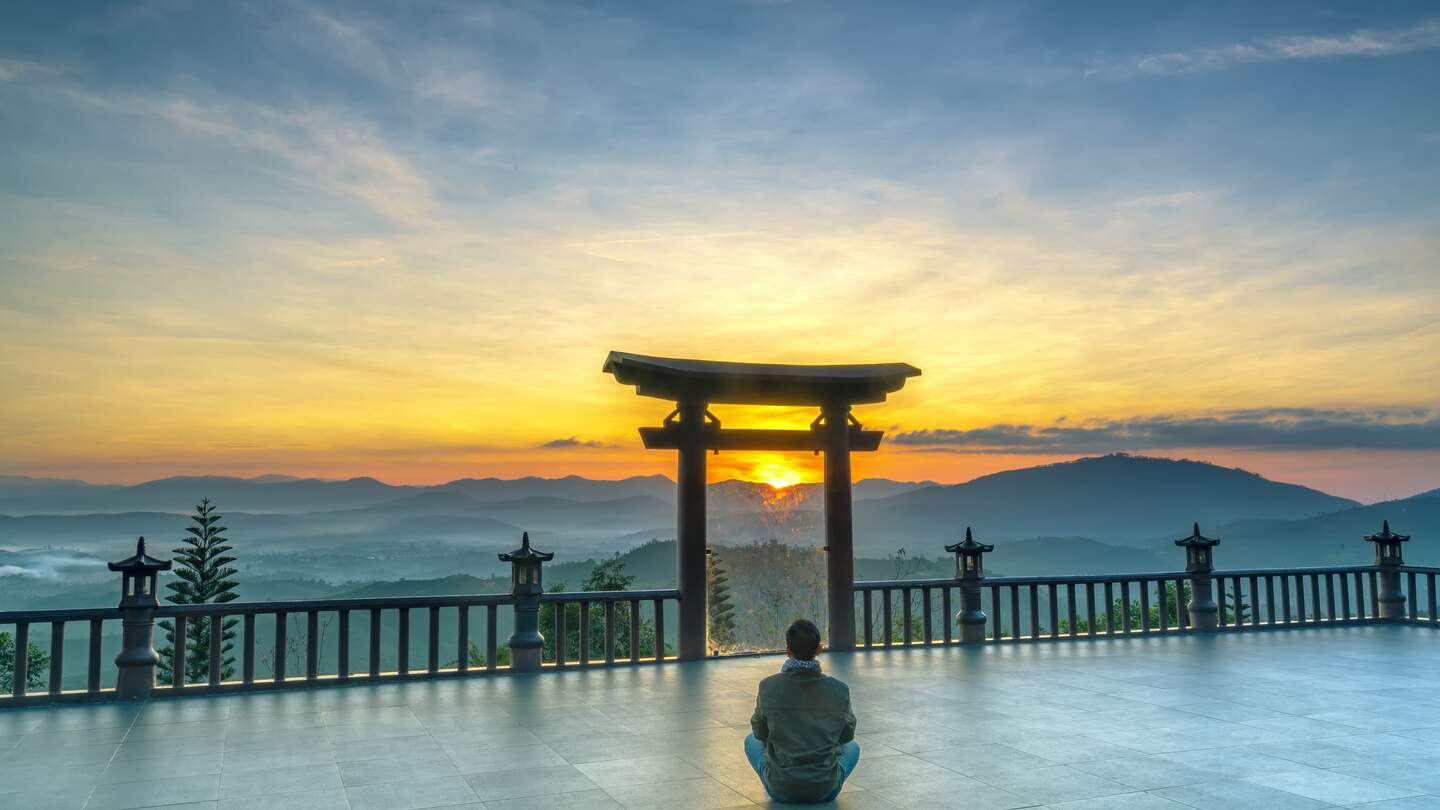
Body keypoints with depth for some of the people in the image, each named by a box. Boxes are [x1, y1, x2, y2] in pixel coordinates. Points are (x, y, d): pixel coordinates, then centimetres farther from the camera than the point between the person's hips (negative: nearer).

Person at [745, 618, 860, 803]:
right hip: (826, 791, 0)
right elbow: (847, 735, 5)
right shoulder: (840, 690, -12)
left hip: (780, 789, 0)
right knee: (853, 747, 31)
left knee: (751, 740, 28)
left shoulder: (768, 687, -13)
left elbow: (760, 732, 3)